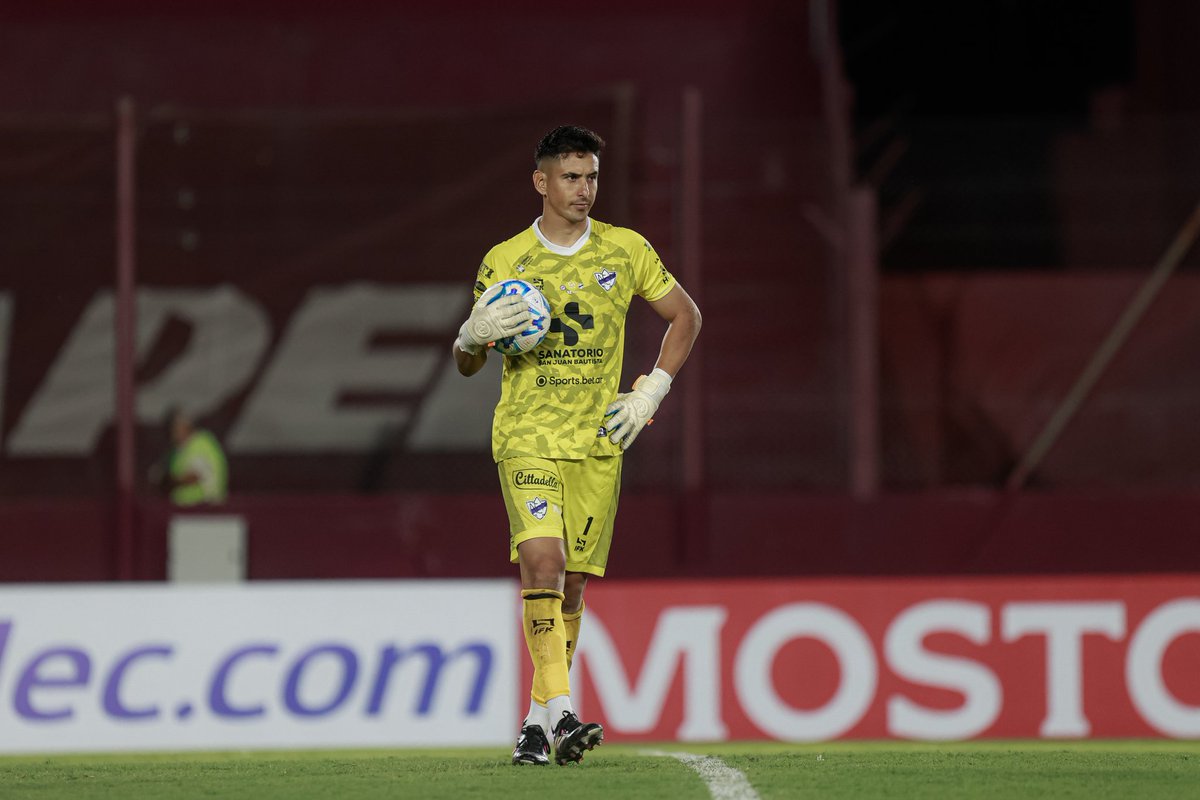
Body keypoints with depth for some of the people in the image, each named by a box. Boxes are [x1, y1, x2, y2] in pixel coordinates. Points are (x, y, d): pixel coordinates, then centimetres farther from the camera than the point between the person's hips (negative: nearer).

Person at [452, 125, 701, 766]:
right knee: (542, 560, -22)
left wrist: (650, 392, 5)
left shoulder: (625, 251, 5)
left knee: (571, 584, 4)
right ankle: (562, 713, -26)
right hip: (526, 438, -2)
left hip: (598, 442, 2)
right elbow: (466, 364, 7)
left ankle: (538, 720, 16)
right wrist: (474, 335, -17)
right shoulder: (504, 261, 1)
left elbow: (684, 317, 16)